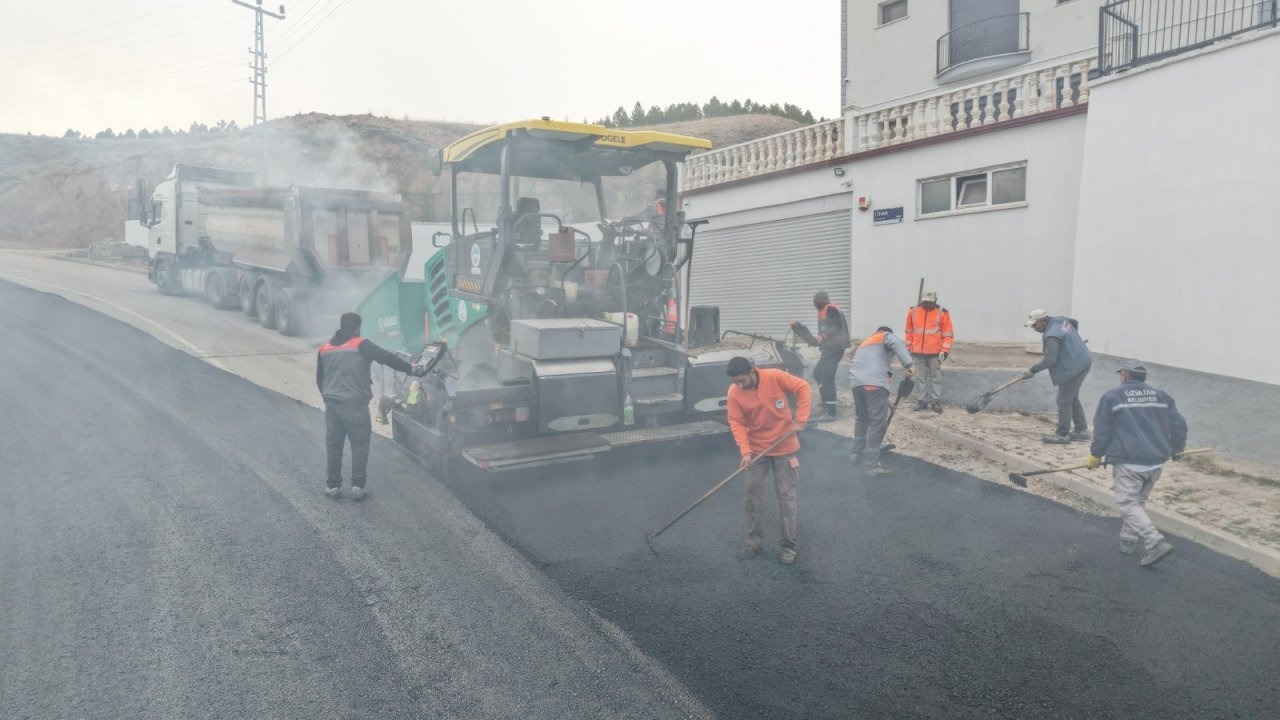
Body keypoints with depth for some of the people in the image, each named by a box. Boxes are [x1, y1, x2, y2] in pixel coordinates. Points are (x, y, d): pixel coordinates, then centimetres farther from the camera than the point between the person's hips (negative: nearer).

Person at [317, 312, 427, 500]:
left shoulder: (324, 349, 11)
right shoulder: (361, 345, -7)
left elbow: (319, 379, 19)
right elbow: (386, 358, -18)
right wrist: (412, 369, -17)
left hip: (332, 405, 5)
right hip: (356, 405, -5)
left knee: (333, 445, 13)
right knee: (359, 445, 4)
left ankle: (333, 485, 17)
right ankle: (357, 486, 2)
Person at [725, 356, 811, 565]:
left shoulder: (774, 377, -19)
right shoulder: (734, 393, -13)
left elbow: (802, 387, -9)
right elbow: (736, 423, -10)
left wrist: (800, 419, -14)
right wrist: (745, 451, -20)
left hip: (784, 447, -2)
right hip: (756, 449, 2)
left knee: (786, 495, 4)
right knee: (752, 493, 4)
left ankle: (789, 546, 13)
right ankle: (755, 542, 19)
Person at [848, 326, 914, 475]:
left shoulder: (864, 343, 39)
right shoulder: (887, 336, 20)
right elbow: (897, 345, -5)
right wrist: (909, 364, -16)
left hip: (857, 382, 7)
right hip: (874, 383, -7)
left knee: (861, 418, 26)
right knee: (877, 422, -5)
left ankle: (858, 453, 38)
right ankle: (871, 464, -8)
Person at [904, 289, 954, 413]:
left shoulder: (942, 313, -4)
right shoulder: (913, 312, 3)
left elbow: (948, 334, -2)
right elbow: (909, 331, 12)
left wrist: (945, 350, -8)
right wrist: (909, 347, 12)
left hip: (935, 352, -2)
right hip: (918, 352, 3)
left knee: (936, 376, 2)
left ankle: (936, 401, 7)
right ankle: (923, 401, 16)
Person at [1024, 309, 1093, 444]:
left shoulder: (1052, 336, -24)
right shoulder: (1059, 319, 5)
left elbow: (1049, 360, -26)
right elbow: (1075, 322, 27)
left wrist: (1033, 370, -15)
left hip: (1073, 369, -10)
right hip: (1083, 363, 10)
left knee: (1064, 400, -3)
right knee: (1072, 399, 19)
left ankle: (1062, 435, 2)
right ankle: (1081, 430, 25)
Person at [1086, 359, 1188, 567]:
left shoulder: (1111, 397, -2)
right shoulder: (1162, 396, 11)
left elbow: (1102, 431, -2)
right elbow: (1179, 424, 12)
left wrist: (1096, 455, 11)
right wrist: (1177, 447, 30)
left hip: (1128, 463, -6)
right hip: (1157, 461, 6)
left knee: (1129, 504, -2)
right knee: (1138, 500, 19)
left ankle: (1156, 543, -16)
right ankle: (1128, 540, 22)